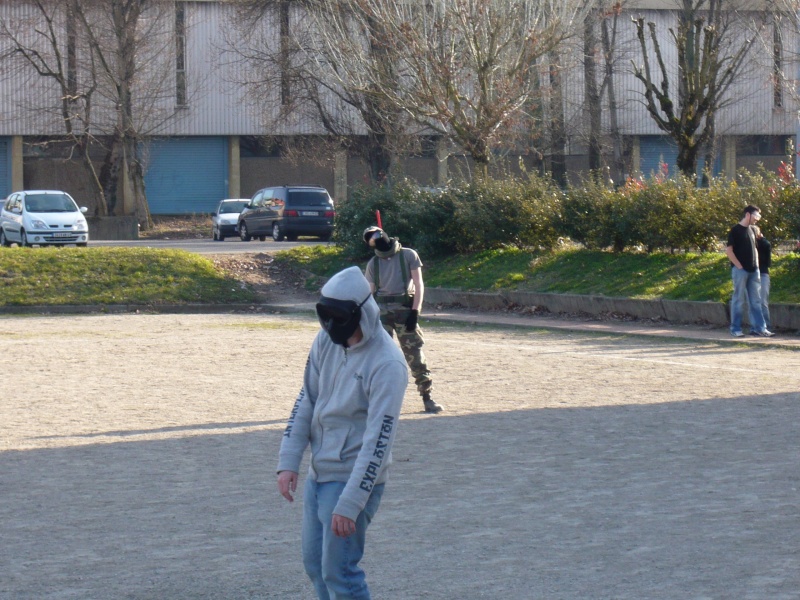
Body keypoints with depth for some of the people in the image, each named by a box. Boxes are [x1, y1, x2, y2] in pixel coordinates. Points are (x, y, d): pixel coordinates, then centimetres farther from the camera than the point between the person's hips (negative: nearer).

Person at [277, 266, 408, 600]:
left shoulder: (387, 365, -22)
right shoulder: (326, 341, 0)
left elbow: (377, 441, -23)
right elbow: (305, 401, 7)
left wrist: (349, 504, -26)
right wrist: (288, 462, -1)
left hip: (354, 480, -8)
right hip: (318, 473, 8)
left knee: (338, 572, -7)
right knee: (315, 564, 15)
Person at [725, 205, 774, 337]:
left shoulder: (751, 230, 16)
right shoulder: (735, 230, -7)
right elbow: (729, 250, -12)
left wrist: (756, 265, 13)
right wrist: (739, 266, -13)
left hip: (753, 271, 7)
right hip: (740, 270, -7)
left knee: (755, 300, 6)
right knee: (739, 300, -3)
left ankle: (758, 327, 8)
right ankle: (735, 329, 2)